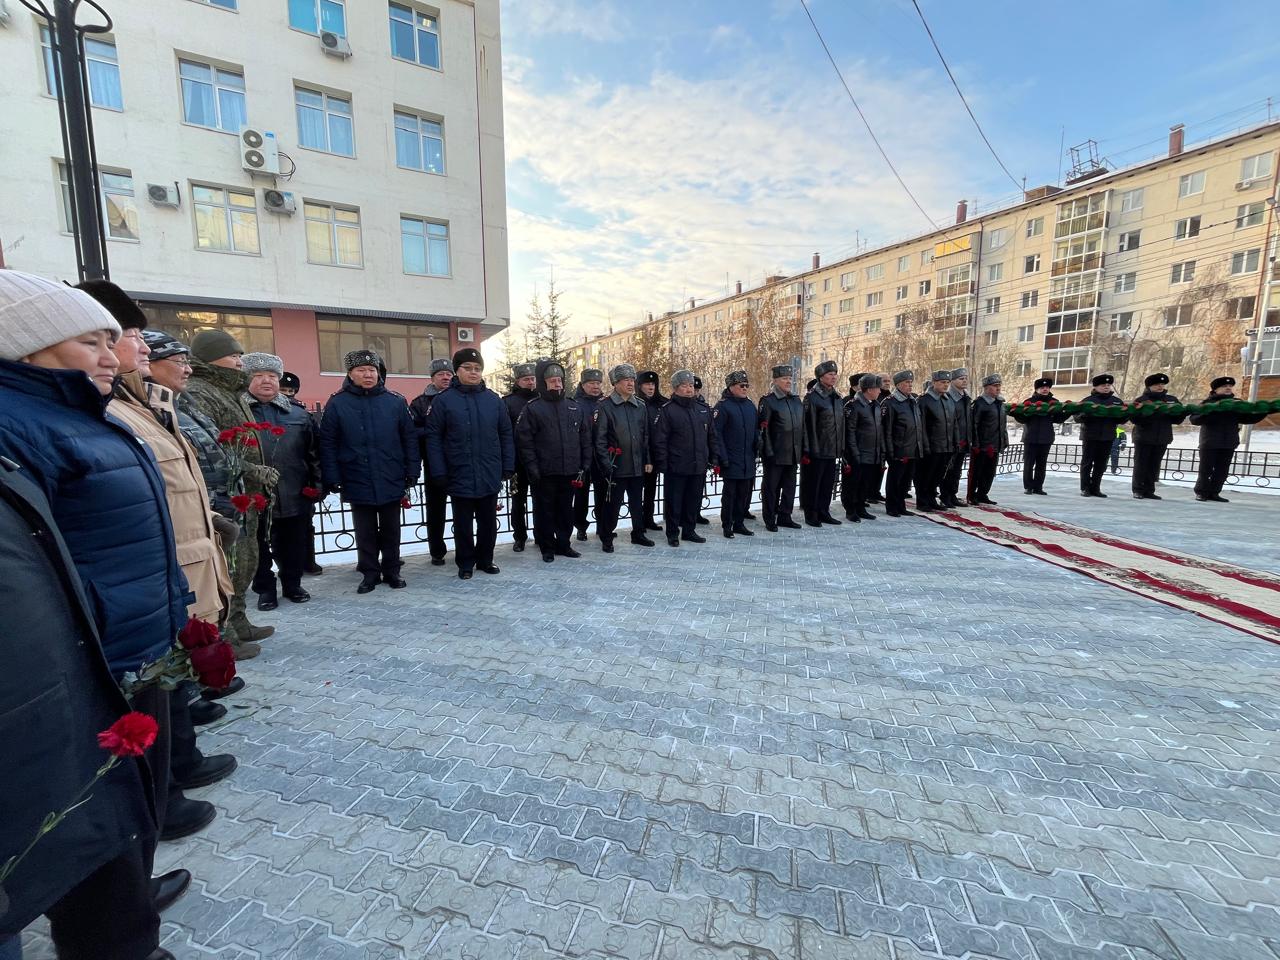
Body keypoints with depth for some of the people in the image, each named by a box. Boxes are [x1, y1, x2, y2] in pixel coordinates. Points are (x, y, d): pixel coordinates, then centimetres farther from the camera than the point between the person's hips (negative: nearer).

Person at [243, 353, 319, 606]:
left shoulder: (298, 415, 10)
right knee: (259, 545, 11)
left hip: (295, 496, 2)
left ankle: (292, 584, 29)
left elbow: (313, 452, 10)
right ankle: (265, 589, 26)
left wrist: (315, 484, 5)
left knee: (294, 544, 12)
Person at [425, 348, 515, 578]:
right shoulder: (444, 400, -3)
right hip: (460, 475, -2)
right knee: (463, 523, 11)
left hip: (490, 475, 2)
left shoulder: (494, 400, 4)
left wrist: (508, 466, 1)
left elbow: (506, 435, 6)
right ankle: (465, 563, 27)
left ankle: (485, 559, 31)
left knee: (488, 521, 14)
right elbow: (433, 438, -4)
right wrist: (439, 472, -10)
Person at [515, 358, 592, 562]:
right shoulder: (533, 408, -3)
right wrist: (532, 467, -12)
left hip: (570, 471, 4)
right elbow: (524, 439, -7)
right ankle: (547, 548, 20)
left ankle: (564, 544, 28)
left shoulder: (576, 407, 9)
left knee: (566, 510, 13)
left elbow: (585, 438, 11)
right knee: (545, 511, 6)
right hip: (544, 472, -4)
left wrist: (585, 465, 6)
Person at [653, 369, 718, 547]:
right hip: (676, 467, -5)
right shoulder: (668, 410, -6)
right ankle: (672, 533, 19)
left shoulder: (703, 409, 11)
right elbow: (660, 439, -9)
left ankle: (689, 530, 28)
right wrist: (662, 464, -12)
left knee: (694, 500, 14)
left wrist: (713, 457, 11)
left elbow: (711, 436, 16)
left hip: (699, 466, 5)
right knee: (674, 502, 5)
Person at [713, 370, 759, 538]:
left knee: (745, 493, 12)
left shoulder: (750, 405, 12)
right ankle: (727, 526, 14)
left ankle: (739, 523, 24)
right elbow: (716, 434, -13)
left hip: (748, 461, 6)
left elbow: (756, 429, 19)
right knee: (729, 493, 3)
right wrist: (722, 458, -16)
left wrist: (757, 446, 5)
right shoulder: (723, 406, -9)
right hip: (732, 461, -6)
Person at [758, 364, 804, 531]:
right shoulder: (767, 401, -7)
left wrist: (803, 449, 11)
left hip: (793, 454, 6)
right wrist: (768, 453, -15)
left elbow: (802, 426, 16)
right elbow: (763, 429, -11)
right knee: (771, 487, 4)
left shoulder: (796, 400, 13)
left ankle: (785, 517, 26)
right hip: (775, 455, -6)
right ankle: (770, 520, 14)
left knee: (789, 487, 13)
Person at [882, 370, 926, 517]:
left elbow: (921, 426, 18)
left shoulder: (914, 402, 14)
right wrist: (890, 452, -15)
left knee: (906, 480, 14)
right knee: (894, 480, 4)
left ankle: (901, 507, 24)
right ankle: (891, 508, 15)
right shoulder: (891, 403, -9)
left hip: (914, 451, 7)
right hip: (899, 451, -7)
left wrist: (925, 446, 14)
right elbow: (887, 430, -12)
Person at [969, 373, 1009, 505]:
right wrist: (975, 445, -17)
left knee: (990, 473, 13)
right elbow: (974, 424, -14)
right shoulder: (980, 403, -11)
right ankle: (972, 495, 12)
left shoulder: (1000, 403, 13)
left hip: (996, 446, 7)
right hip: (982, 446, -7)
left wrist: (1004, 442, 15)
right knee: (977, 472, 2)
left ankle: (982, 494, 24)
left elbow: (1004, 424, 20)